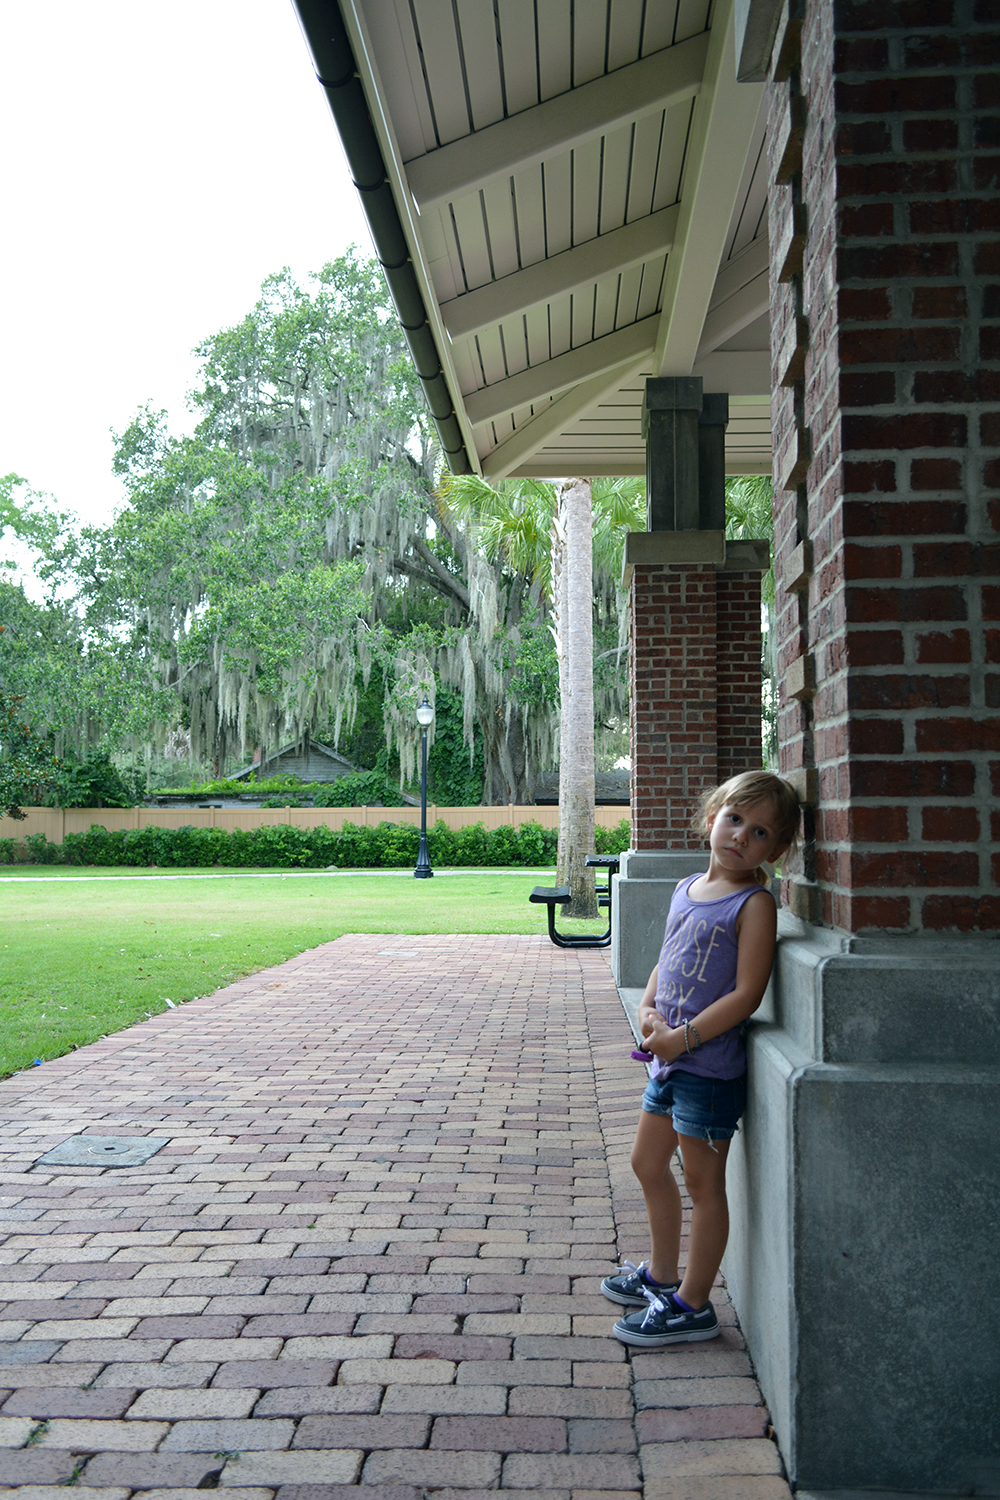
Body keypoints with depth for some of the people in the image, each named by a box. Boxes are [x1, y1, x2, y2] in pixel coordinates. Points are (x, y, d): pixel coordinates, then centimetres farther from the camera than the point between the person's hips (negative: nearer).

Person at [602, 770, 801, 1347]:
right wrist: (648, 1010, -2)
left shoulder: (754, 904, -15)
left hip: (710, 1066, -8)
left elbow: (747, 993, -20)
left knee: (704, 1184, 5)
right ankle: (661, 1275, 41)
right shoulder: (687, 889, 8)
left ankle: (692, 1306, 20)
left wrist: (683, 1037, -20)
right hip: (669, 1058, 9)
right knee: (649, 1163, 21)